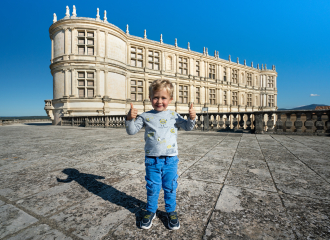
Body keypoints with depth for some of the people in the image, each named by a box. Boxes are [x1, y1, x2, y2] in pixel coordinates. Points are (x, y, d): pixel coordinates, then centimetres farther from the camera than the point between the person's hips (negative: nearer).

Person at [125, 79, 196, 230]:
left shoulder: (173, 116, 1)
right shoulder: (145, 116, -1)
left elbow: (187, 127, 3)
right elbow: (131, 131, -4)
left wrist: (192, 118, -16)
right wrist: (130, 119, -22)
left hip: (170, 159, 1)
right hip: (152, 160, 0)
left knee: (170, 187, 15)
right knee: (152, 188, 15)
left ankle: (171, 212, 38)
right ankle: (150, 211, 39)